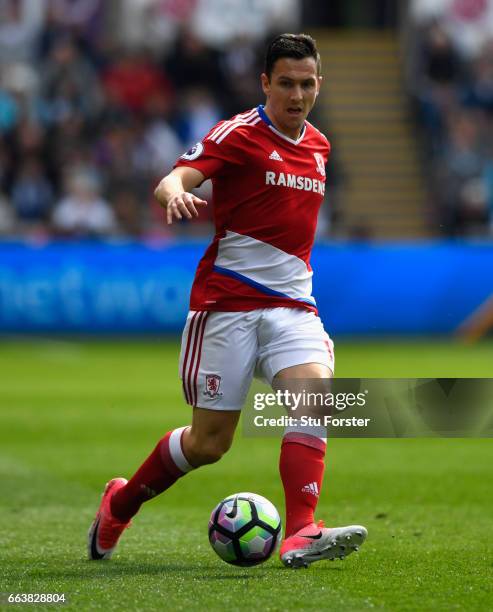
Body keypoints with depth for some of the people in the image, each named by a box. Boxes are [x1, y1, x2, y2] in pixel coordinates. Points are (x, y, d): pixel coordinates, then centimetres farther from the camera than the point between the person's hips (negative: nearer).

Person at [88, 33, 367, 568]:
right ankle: (120, 503, 26)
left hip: (291, 304, 5)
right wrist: (176, 195, -45)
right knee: (209, 442, 0)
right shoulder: (240, 134, -8)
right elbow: (172, 182, -23)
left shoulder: (317, 145, 13)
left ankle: (300, 535, -29)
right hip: (226, 302, -5)